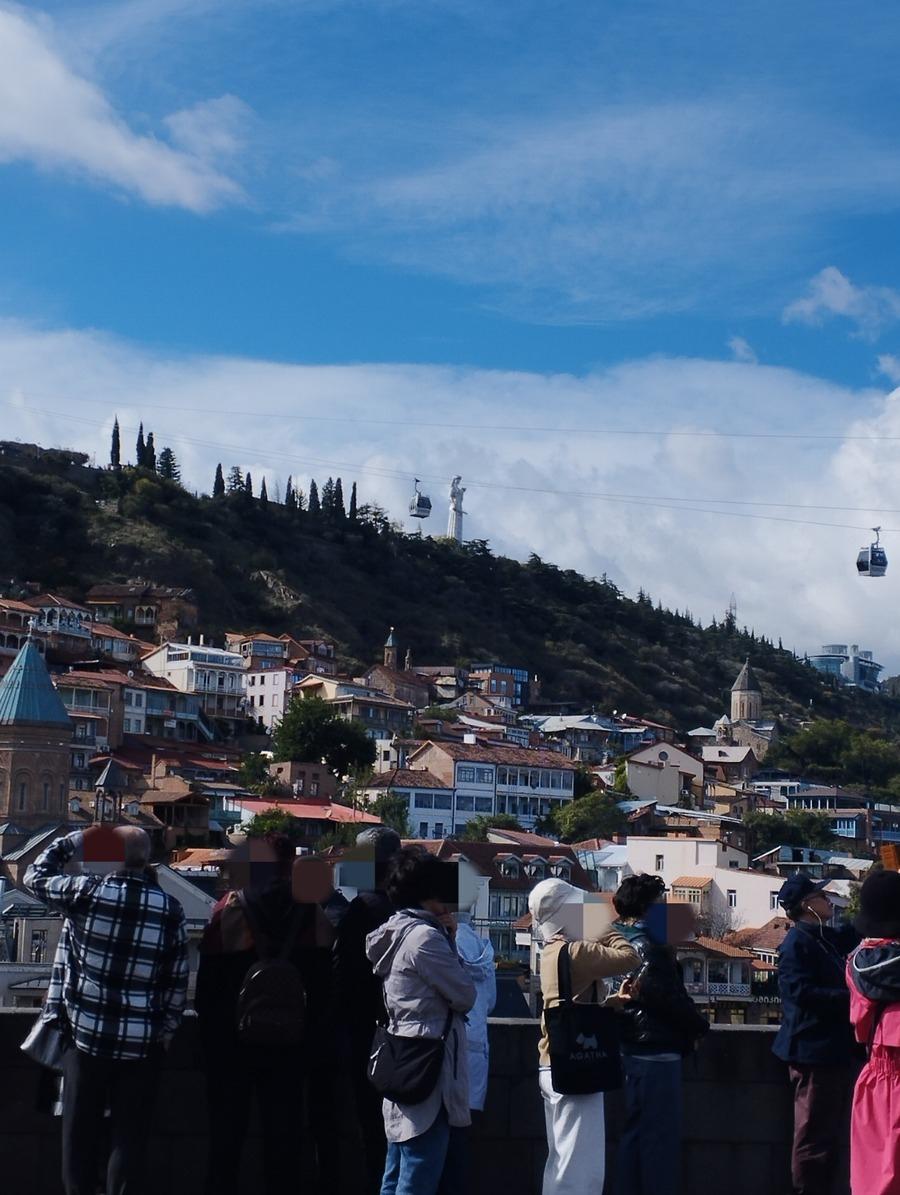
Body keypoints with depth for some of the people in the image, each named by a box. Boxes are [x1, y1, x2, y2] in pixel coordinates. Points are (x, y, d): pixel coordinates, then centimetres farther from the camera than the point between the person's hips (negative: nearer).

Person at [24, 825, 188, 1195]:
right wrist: (167, 1027, 12)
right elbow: (177, 979, 1)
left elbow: (35, 876, 9)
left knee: (80, 1131, 11)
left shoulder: (86, 892, -9)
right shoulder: (170, 909, -3)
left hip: (86, 1035, -1)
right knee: (129, 1136, 7)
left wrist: (71, 842, 20)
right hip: (141, 1042, 1)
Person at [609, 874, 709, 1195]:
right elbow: (666, 996, -20)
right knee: (661, 1136, -4)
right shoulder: (647, 945, -16)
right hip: (657, 1050, -9)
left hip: (632, 1047, 9)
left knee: (635, 1133, 15)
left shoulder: (618, 939, 13)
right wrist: (699, 1024, -4)